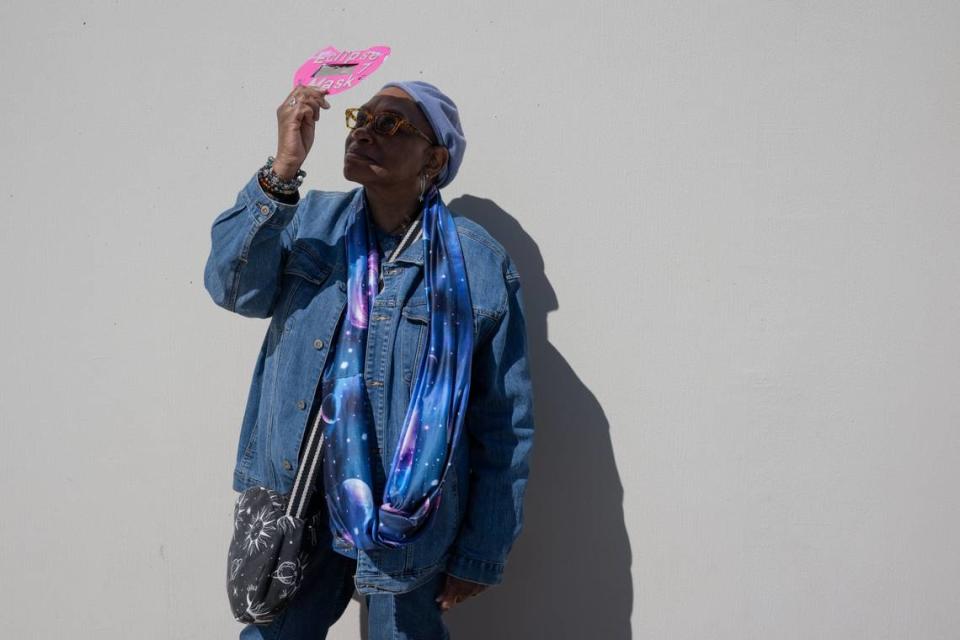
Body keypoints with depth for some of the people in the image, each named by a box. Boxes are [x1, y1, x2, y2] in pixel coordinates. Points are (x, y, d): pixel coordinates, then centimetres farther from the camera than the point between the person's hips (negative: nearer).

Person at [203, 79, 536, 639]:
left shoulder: (479, 264, -8)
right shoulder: (311, 220, 3)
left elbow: (506, 425, -6)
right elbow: (235, 288, -13)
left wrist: (482, 554, -4)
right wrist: (283, 170, -22)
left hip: (409, 519, -3)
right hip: (294, 506, 3)